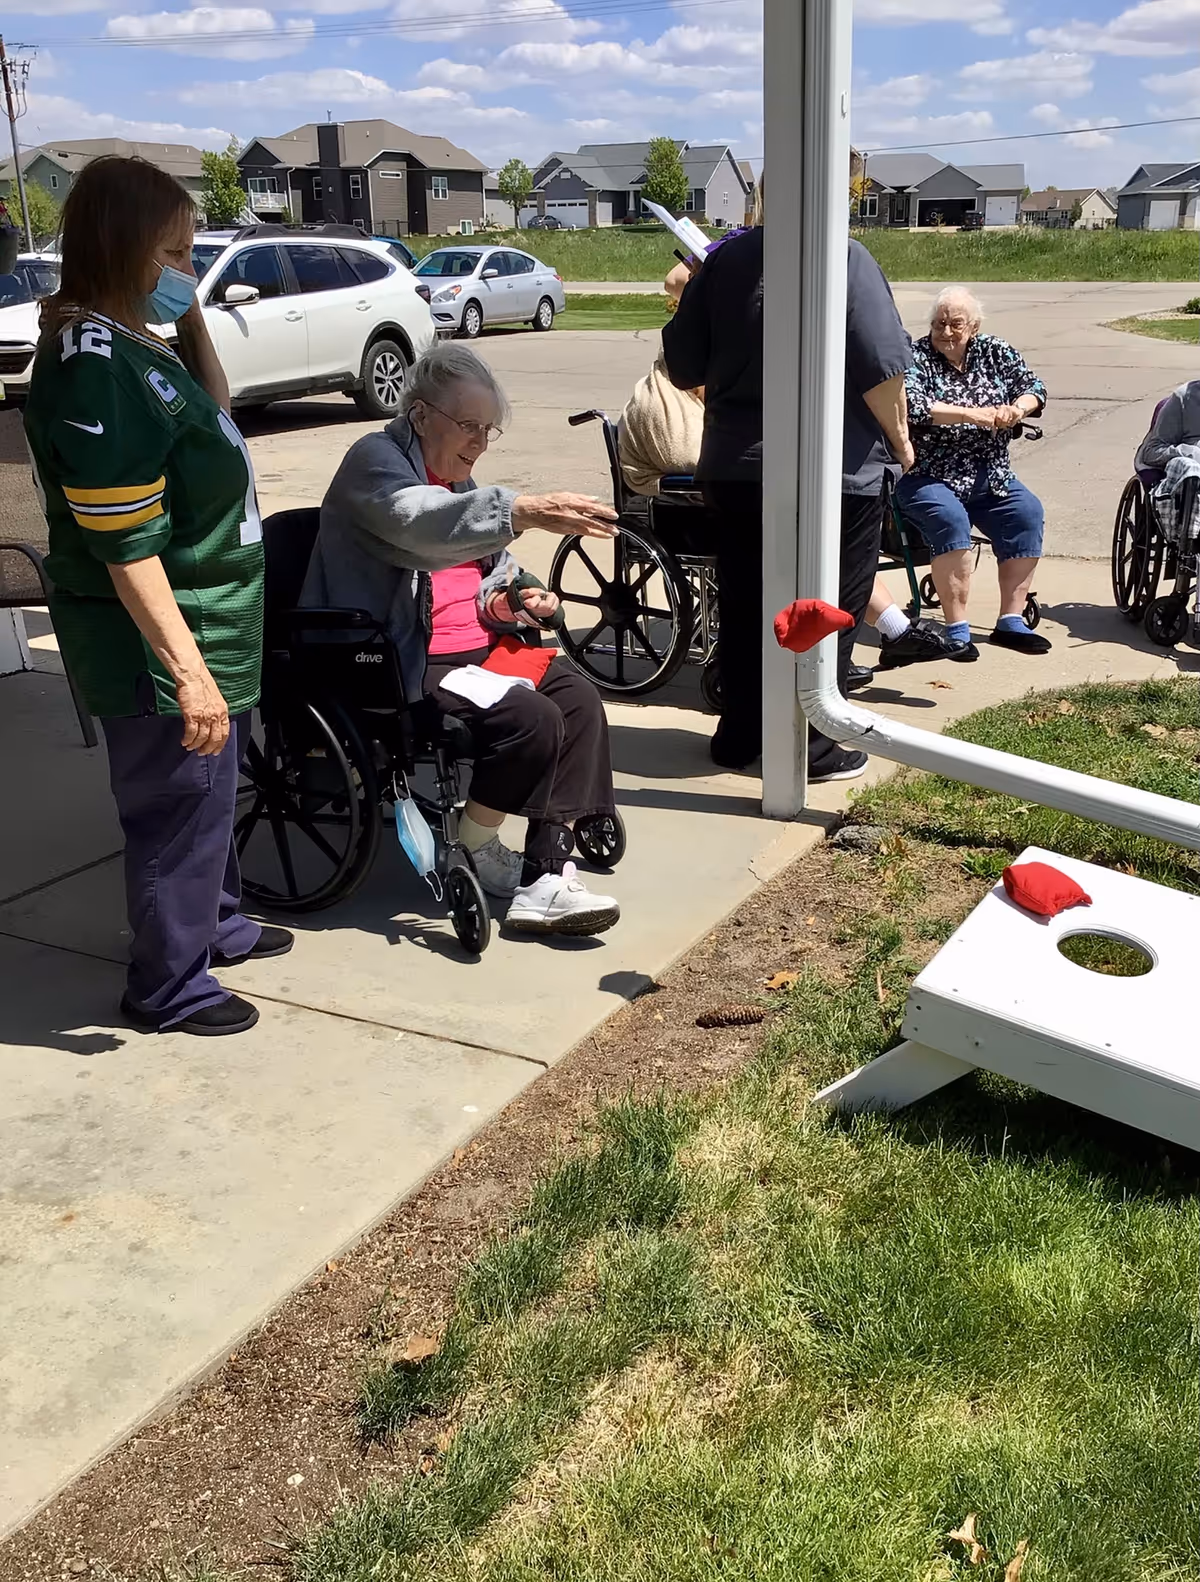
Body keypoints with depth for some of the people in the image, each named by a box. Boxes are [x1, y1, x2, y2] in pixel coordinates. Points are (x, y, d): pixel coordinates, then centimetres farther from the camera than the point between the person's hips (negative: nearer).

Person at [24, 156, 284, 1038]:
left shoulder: (130, 345, 8)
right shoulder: (93, 369, -22)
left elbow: (214, 421, 24)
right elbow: (125, 545, -26)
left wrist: (193, 321, 10)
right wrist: (186, 667, -26)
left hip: (209, 627, 10)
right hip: (162, 647, -10)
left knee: (212, 794, 24)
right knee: (179, 808, 4)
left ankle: (218, 924, 43)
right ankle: (170, 988, 21)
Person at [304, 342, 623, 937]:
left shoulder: (453, 474, 19)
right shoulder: (375, 460, -10)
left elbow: (487, 569, 31)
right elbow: (424, 524, -34)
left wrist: (516, 595, 6)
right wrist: (525, 512, -47)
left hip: (477, 644, 9)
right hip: (408, 663, -9)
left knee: (580, 700, -11)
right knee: (531, 719, -26)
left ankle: (545, 877, -16)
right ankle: (473, 849, -1)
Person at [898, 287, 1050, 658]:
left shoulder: (994, 352, 10)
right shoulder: (916, 357, -4)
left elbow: (1034, 386, 7)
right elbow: (912, 406, -22)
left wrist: (1016, 409, -17)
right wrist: (974, 414, -26)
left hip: (989, 475, 5)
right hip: (928, 478, -5)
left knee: (1028, 512, -18)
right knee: (950, 519, -33)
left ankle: (1011, 621, -14)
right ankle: (957, 629, -26)